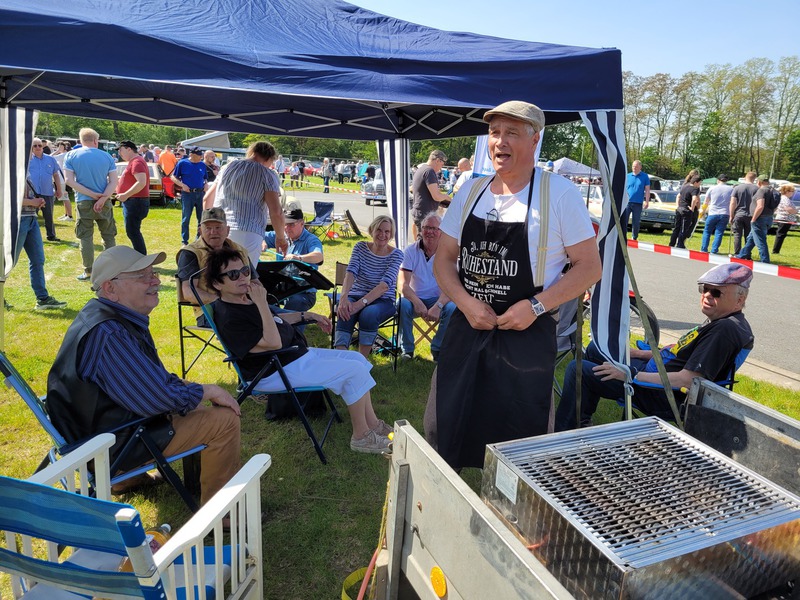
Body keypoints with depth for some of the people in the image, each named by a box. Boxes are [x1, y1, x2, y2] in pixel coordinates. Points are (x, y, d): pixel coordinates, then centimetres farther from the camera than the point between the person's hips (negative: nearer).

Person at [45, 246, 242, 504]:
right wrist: (209, 391, -15)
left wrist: (186, 386, 5)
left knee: (199, 409, 27)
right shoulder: (108, 335, -30)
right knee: (225, 418, -12)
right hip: (113, 445, -10)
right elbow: (159, 399, -30)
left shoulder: (113, 316, 2)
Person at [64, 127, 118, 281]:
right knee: (109, 237, 11)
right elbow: (114, 182, -7)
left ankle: (89, 271, 7)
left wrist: (92, 194, -10)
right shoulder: (107, 157, 1)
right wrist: (102, 198, -15)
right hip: (104, 203, 1)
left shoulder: (71, 156, 0)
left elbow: (69, 181, -9)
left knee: (86, 237, 6)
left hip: (83, 202, -1)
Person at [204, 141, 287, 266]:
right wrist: (281, 238, 8)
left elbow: (207, 200, 25)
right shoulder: (267, 174, 4)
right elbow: (276, 212, -6)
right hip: (248, 234, -5)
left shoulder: (228, 167, 20)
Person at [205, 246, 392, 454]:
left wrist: (308, 316, 21)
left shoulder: (245, 299, 8)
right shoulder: (229, 318, -23)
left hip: (300, 353, 11)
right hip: (280, 371, -11)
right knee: (355, 371, -16)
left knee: (357, 358, 10)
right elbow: (273, 342, -29)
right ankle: (361, 436, 0)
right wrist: (262, 303, -30)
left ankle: (373, 423, 17)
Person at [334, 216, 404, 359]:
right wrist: (343, 297, -29)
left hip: (383, 300, -2)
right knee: (345, 313, -33)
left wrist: (362, 302, -31)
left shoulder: (396, 254, -2)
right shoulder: (360, 247, 7)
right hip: (356, 296, 2)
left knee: (368, 314, -36)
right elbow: (351, 272, -9)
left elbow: (386, 284, -17)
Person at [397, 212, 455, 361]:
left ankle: (438, 348, -5)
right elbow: (403, 285, -14)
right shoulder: (411, 251, -5)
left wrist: (438, 306, -33)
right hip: (415, 299, 0)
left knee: (452, 308, -30)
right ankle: (407, 349, -11)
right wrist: (417, 303, -32)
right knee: (403, 305, -32)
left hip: (438, 300, 0)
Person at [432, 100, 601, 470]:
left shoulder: (559, 193, -6)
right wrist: (465, 302, -8)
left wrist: (536, 306, -16)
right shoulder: (471, 191, 7)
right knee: (453, 433, 12)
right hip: (466, 329, 4)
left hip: (526, 334, -4)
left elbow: (589, 266, -5)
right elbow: (443, 258, 10)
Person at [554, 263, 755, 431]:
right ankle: (582, 420, 27)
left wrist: (629, 375, -25)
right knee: (595, 349, 23)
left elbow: (687, 380, -29)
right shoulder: (718, 321, 8)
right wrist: (642, 354, 12)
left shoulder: (725, 330, -24)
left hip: (662, 397, -11)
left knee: (577, 369, -16)